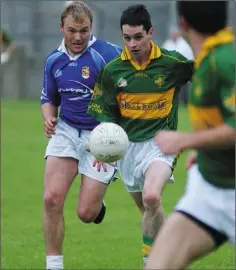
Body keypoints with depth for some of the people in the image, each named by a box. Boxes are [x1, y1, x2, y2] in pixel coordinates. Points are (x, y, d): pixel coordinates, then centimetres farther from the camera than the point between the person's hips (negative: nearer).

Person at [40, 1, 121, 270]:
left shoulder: (107, 54, -15)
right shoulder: (54, 60, 4)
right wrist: (49, 118, -3)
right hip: (66, 131, 4)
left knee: (85, 213, -5)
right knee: (52, 198, -14)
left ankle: (97, 204, 34)